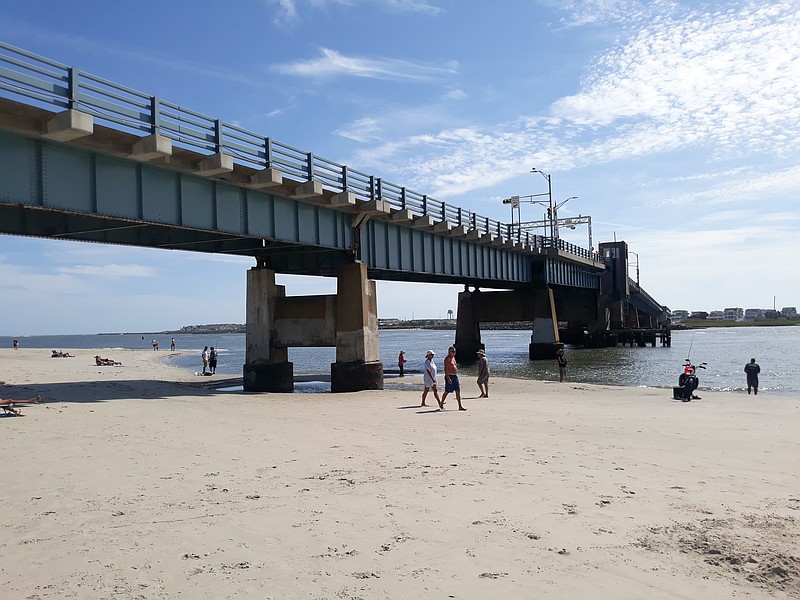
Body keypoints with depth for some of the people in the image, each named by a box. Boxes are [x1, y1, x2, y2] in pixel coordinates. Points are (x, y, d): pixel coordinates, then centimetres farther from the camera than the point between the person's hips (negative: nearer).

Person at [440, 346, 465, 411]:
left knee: (458, 391, 1)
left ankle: (460, 406, 0)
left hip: (455, 376, 8)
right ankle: (441, 404, 16)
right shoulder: (447, 359, -13)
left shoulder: (453, 358, 15)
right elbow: (446, 369, -19)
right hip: (449, 376, -8)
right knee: (447, 391, 1)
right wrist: (448, 378, -26)